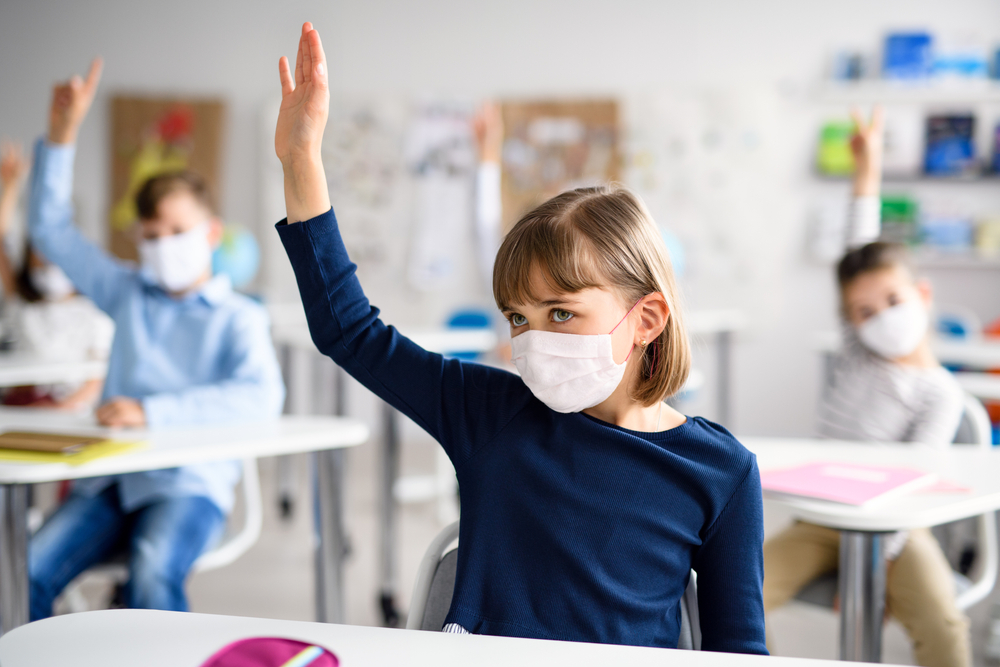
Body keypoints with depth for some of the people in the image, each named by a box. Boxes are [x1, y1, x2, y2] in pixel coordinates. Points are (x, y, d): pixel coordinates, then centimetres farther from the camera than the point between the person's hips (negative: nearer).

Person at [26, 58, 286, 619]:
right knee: (26, 572, -21)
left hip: (190, 480, -4)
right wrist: (62, 134, 14)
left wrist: (153, 412, -24)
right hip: (111, 478, 5)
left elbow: (261, 396, -18)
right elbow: (51, 230, 22)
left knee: (152, 578, -35)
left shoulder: (239, 317, 1)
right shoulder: (129, 294, 17)